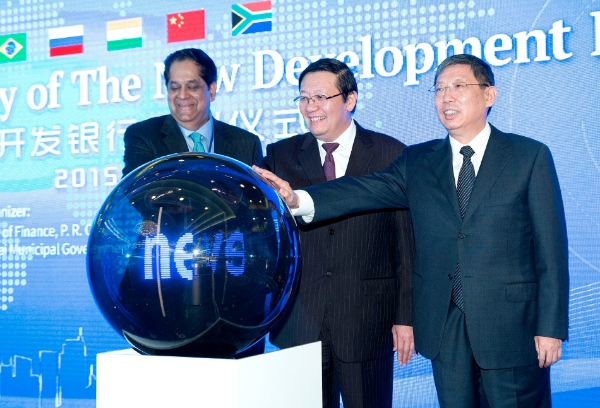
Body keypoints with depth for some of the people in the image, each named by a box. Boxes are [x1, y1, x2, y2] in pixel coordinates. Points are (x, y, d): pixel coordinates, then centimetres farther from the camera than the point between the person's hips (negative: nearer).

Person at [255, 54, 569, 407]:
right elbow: (364, 190, -6)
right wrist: (298, 199, -23)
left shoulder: (530, 156, 0)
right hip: (444, 327, 3)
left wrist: (551, 326, -8)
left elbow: (551, 248, -3)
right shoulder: (418, 162, 9)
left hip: (512, 326, -3)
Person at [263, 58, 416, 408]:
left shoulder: (390, 154, 0)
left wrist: (406, 315, -3)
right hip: (299, 322, 2)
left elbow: (406, 242, 0)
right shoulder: (281, 156, 7)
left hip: (368, 321, -2)